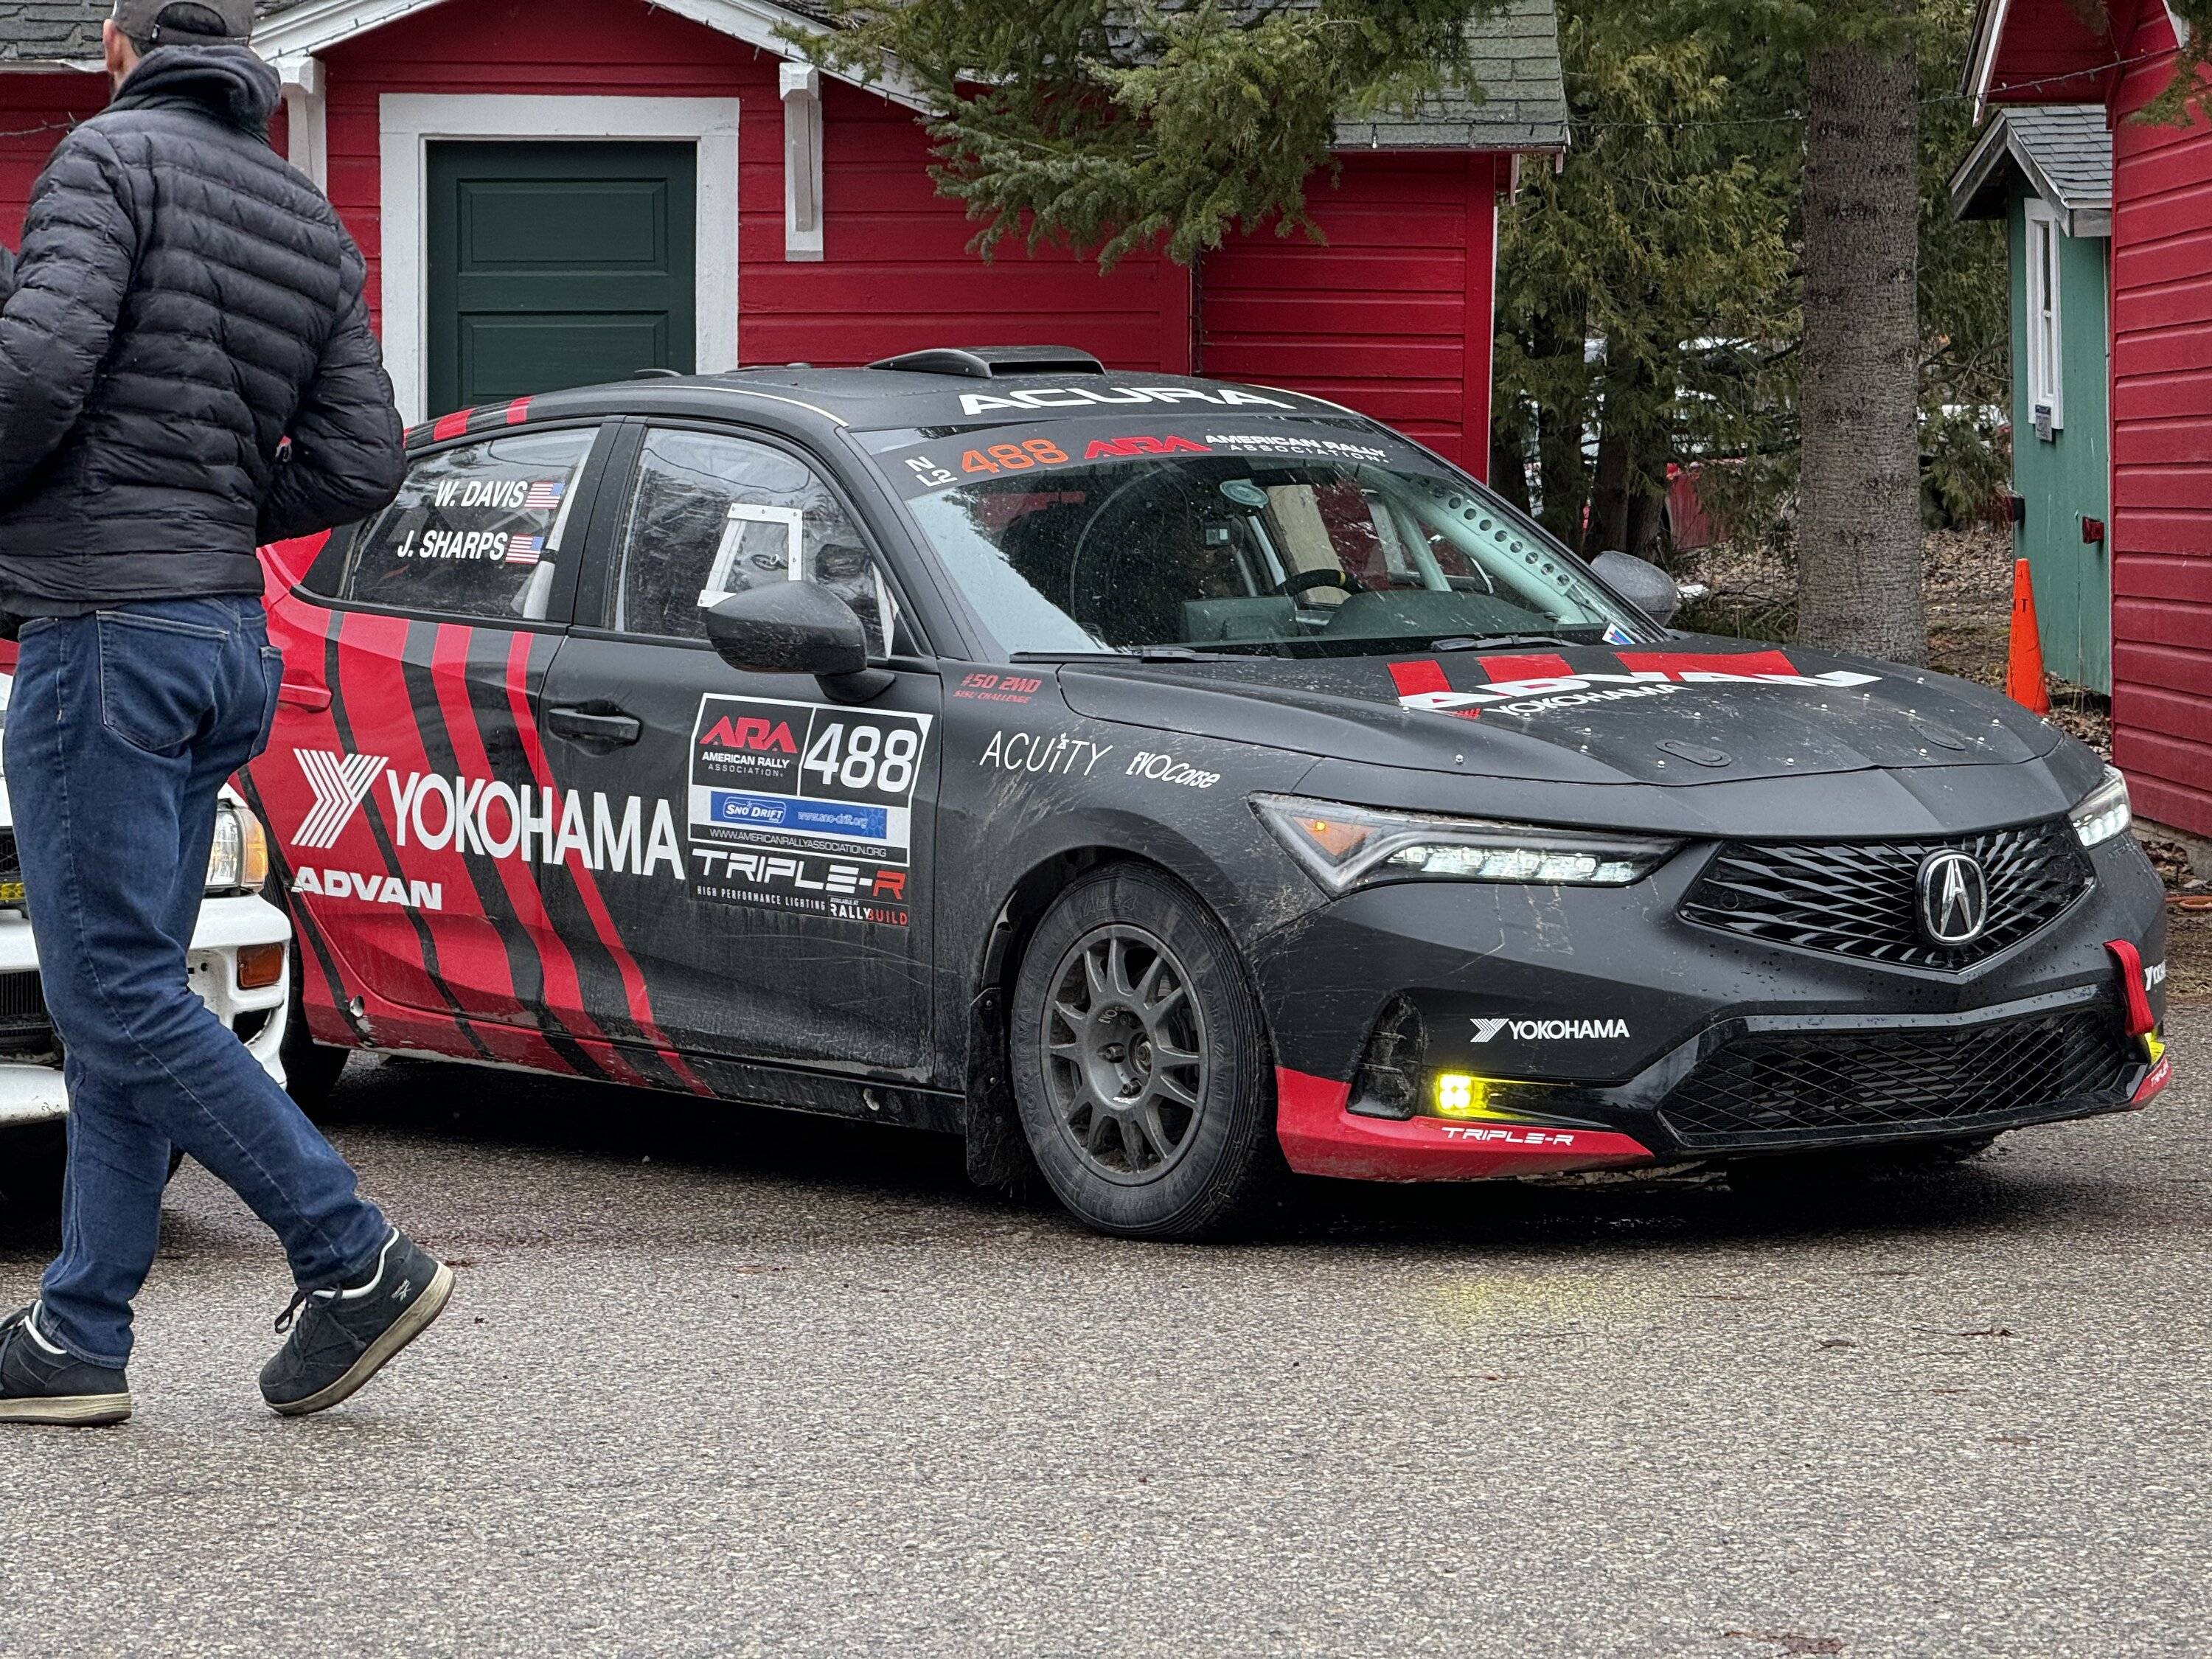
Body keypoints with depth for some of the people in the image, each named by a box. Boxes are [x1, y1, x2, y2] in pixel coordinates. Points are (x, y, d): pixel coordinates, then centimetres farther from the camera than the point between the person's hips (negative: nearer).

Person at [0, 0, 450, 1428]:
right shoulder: (312, 224, 15)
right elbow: (361, 462, 10)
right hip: (225, 630, 9)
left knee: (116, 991, -7)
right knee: (125, 993, 10)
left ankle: (359, 1260, -8)